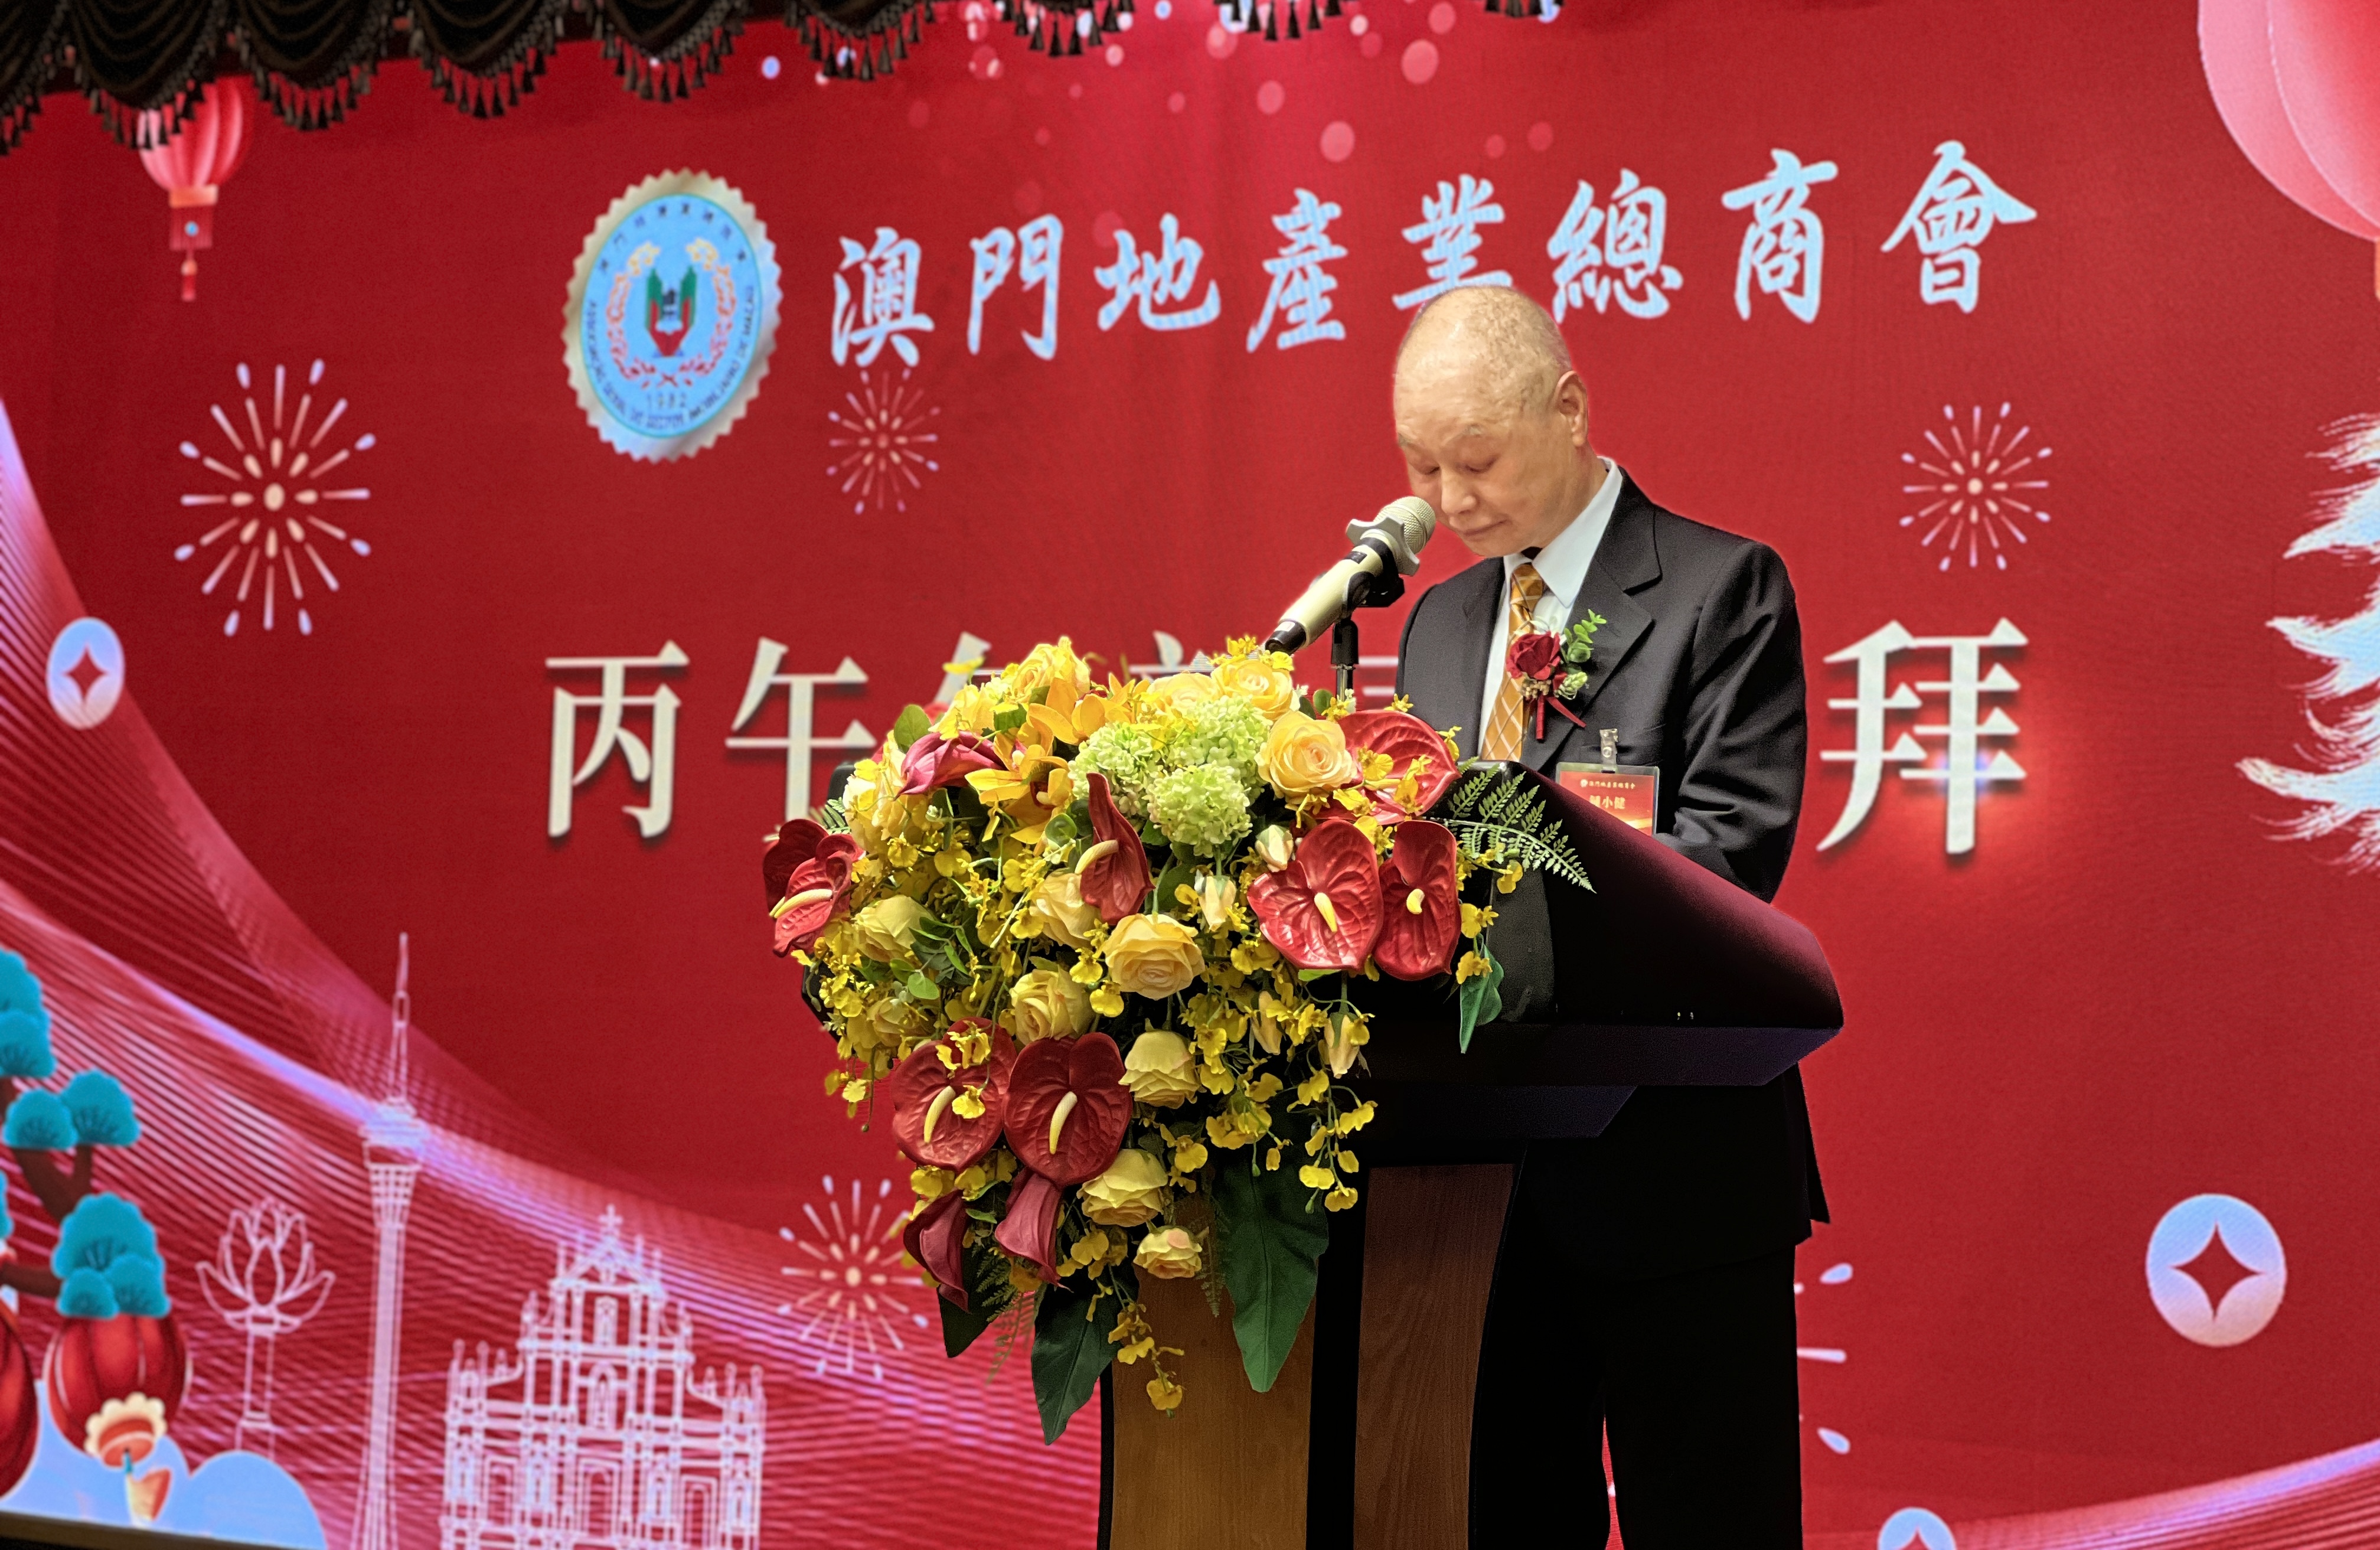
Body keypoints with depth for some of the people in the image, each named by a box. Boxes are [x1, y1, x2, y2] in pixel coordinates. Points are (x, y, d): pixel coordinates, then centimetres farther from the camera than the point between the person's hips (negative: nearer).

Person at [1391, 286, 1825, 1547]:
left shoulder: (1722, 589, -5)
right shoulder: (1440, 622, 15)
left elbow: (1733, 847, -17)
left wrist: (1506, 883, -28)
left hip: (1670, 1161, -6)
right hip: (1485, 1163, 6)